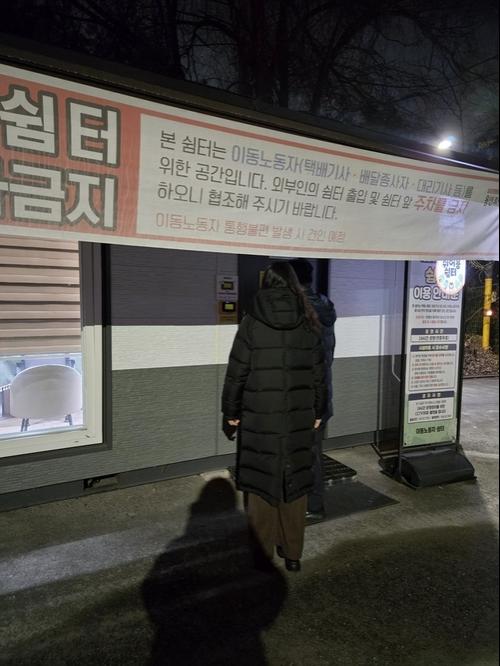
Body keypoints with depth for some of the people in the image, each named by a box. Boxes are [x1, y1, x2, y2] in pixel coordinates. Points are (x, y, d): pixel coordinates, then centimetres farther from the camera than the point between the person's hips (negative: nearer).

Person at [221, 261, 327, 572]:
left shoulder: (252, 322, -7)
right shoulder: (308, 322, 1)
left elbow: (237, 371, -6)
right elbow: (319, 372, 5)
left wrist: (231, 412, 5)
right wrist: (318, 412, 15)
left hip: (260, 418, -2)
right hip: (300, 418, 3)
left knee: (262, 480, 10)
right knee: (295, 483, 13)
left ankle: (263, 553, 22)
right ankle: (293, 553, 25)